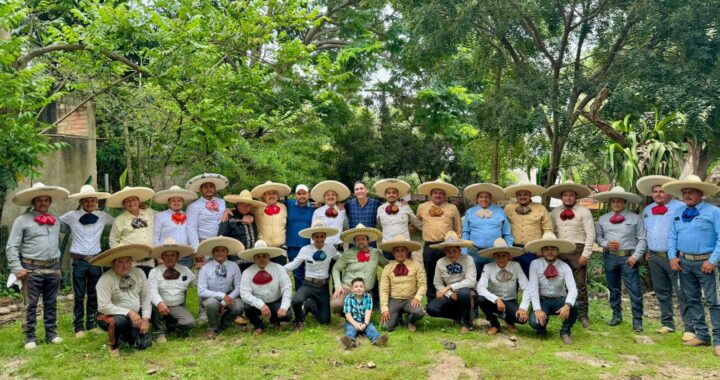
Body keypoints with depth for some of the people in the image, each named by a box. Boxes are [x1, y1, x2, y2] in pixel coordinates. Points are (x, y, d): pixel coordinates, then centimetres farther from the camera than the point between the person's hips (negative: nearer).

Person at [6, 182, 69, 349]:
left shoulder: (55, 220, 10)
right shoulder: (22, 220, -2)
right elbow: (11, 247, -4)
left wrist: (58, 263, 12)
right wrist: (17, 269, -10)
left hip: (53, 269, 4)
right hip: (32, 269, -4)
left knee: (51, 304, 11)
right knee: (31, 305, 0)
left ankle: (52, 334, 19)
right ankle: (30, 337, 8)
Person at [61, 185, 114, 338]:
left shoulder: (103, 216, 5)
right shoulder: (71, 216, 0)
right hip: (78, 260, -2)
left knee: (94, 295, 10)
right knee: (79, 296, 3)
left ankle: (92, 324, 22)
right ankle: (78, 327, 11)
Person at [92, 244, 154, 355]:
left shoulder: (139, 273, -3)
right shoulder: (106, 279, -18)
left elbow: (146, 297, 1)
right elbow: (104, 306, -23)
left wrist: (146, 319, -8)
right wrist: (129, 312, -28)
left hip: (135, 316, 5)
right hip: (111, 316, -4)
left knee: (145, 344, -11)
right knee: (120, 321, -38)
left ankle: (125, 336, 24)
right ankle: (113, 345, -3)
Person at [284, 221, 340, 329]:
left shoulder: (330, 248, -2)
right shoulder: (305, 249, -7)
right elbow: (293, 264, -5)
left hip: (323, 286, 2)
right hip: (308, 284, -2)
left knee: (325, 320, 0)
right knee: (296, 301, -36)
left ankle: (309, 304, 31)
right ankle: (300, 320, 1)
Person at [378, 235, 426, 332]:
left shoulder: (416, 266, -2)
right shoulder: (387, 268, 1)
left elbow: (422, 285, -3)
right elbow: (383, 289, -1)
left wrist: (417, 298, -21)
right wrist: (384, 308, -10)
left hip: (410, 300, -1)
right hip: (393, 300, 1)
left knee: (419, 312, -34)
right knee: (388, 326, -17)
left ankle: (410, 321, 5)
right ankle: (398, 316, 20)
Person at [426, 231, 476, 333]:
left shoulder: (468, 260, -14)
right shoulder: (440, 263, -4)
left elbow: (471, 281, -23)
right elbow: (438, 284, 0)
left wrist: (449, 287, -28)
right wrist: (450, 294, -17)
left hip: (467, 295, -4)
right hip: (450, 296, 4)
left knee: (464, 293, -39)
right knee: (431, 308, -20)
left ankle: (466, 323, -10)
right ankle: (459, 316, 7)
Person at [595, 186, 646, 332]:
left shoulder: (635, 218, 0)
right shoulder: (603, 219, 9)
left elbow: (642, 239, -2)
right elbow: (598, 237, 12)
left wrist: (636, 256, -10)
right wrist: (606, 243, -9)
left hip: (628, 258, -3)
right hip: (610, 257, 3)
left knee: (635, 290, -4)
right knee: (613, 288, 13)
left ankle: (637, 320, 5)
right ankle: (616, 315, 26)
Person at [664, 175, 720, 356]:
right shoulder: (678, 213, 10)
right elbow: (672, 237, 14)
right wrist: (673, 257, 1)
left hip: (705, 262, -6)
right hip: (683, 262, 6)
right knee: (692, 300, 12)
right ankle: (702, 334, 23)